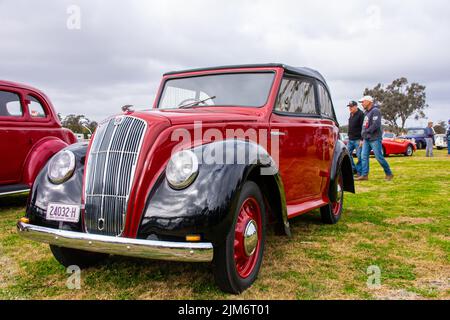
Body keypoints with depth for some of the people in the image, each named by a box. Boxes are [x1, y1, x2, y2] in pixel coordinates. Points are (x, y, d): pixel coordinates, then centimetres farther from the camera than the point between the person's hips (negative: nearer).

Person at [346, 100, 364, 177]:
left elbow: (363, 127, -16)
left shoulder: (361, 114, -11)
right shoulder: (351, 114, 14)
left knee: (359, 156, -3)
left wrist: (362, 139, -20)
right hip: (350, 139, 9)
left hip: (358, 139, -8)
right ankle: (353, 169, 19)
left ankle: (359, 172, 3)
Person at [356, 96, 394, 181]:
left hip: (375, 139, -9)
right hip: (366, 139, 9)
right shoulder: (367, 112, 18)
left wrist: (366, 132, -15)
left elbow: (376, 125, -22)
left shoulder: (375, 111, -10)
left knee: (379, 157, -5)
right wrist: (363, 138, 14)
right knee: (364, 156, 1)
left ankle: (389, 174, 8)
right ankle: (364, 175, 2)